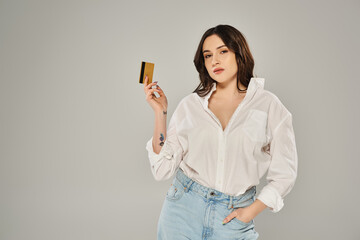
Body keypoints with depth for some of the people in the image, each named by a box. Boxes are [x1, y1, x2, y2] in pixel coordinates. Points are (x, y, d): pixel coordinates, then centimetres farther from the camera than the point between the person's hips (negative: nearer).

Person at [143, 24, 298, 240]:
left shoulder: (268, 105, -2)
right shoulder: (190, 105, 1)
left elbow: (284, 174, 0)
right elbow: (163, 169, -3)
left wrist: (250, 212, -7)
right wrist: (160, 112, -7)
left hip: (232, 215, -1)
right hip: (184, 206, 1)